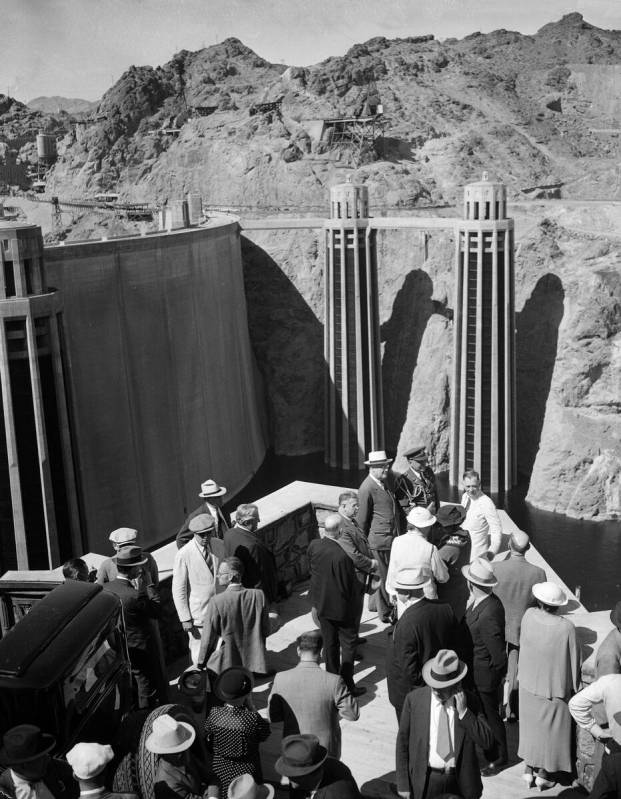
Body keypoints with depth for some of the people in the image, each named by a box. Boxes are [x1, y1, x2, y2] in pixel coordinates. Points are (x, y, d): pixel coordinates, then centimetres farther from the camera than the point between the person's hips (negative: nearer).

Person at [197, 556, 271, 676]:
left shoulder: (216, 601, -21)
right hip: (253, 661, 4)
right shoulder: (258, 595, -10)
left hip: (225, 665, -4)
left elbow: (208, 636, -11)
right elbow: (266, 630, 1)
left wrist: (201, 662, 3)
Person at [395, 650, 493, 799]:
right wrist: (403, 783, -3)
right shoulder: (414, 699, -8)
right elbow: (403, 741, -2)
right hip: (426, 781, 0)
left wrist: (464, 712, -22)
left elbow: (487, 742, -12)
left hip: (461, 782, 1)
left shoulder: (470, 701, -7)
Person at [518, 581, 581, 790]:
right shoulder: (566, 628, -28)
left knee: (531, 726, 22)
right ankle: (543, 775, 31)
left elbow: (522, 644, -3)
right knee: (550, 730, 18)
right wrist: (574, 686, 2)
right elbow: (574, 660, -16)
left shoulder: (529, 616, -19)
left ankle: (529, 769, 35)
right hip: (555, 686, -3)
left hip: (529, 684, 3)